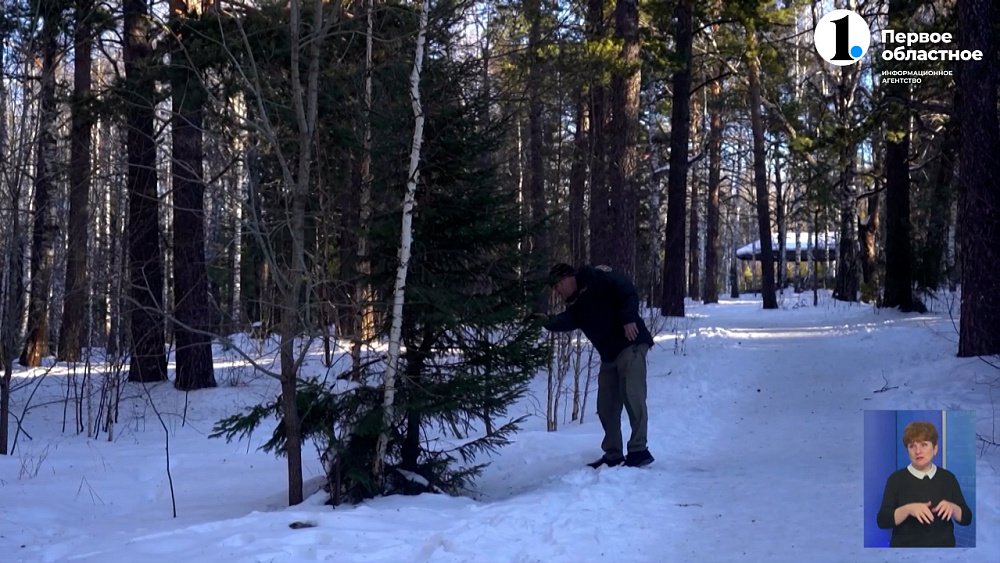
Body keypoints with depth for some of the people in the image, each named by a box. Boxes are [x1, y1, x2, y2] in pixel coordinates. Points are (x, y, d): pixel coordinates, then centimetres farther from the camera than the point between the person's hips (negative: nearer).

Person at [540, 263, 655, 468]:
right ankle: (613, 455, 14)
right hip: (609, 356, 9)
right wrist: (544, 321, -18)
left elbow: (627, 291, -14)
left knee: (632, 396, -14)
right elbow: (565, 322, -3)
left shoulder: (596, 278, -5)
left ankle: (639, 450, -12)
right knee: (606, 405, 7)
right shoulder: (575, 305, 18)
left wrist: (628, 318, -23)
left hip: (631, 345, -9)